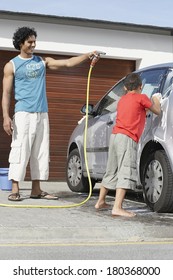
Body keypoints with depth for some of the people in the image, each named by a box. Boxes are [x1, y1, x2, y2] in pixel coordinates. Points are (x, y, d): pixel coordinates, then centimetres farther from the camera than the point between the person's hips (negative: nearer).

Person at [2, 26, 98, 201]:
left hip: (42, 114, 5)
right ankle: (15, 190, -6)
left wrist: (87, 56, -5)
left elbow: (68, 63, 8)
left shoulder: (42, 62, 13)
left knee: (41, 153, 5)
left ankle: (36, 190, 12)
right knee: (20, 151, -10)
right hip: (23, 114, -5)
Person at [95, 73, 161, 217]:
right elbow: (157, 111, 9)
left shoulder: (123, 99, 21)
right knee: (126, 173, -13)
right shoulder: (141, 98, 1)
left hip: (115, 135, 8)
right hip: (127, 138, -8)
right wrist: (156, 100, 27)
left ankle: (101, 201, 28)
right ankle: (118, 208, -23)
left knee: (112, 172, 19)